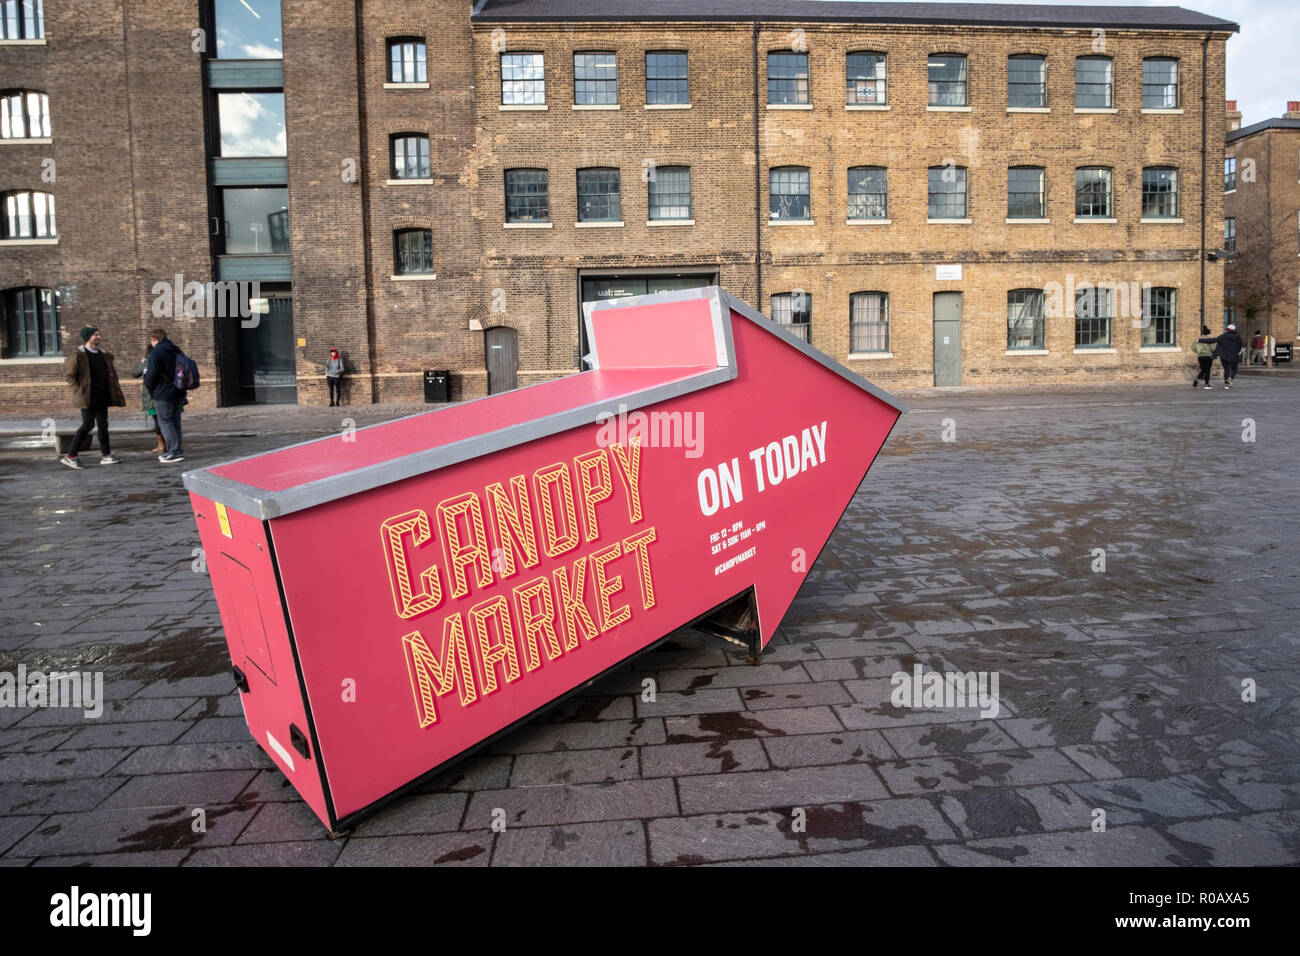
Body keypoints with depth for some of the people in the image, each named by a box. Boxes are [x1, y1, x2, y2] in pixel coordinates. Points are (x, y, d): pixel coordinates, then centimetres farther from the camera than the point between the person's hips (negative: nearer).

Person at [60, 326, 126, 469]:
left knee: (103, 425, 8)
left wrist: (117, 392, 11)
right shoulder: (78, 355, -7)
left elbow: (111, 375, 21)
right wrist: (79, 390, -13)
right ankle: (70, 456, -3)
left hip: (102, 396, 7)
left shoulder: (104, 356, 14)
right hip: (88, 397, -7)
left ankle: (106, 455, 15)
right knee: (88, 424, -10)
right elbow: (69, 375, -7)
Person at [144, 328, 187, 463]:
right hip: (179, 392, 8)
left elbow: (152, 373, -18)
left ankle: (176, 452, -8)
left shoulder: (156, 352, -11)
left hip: (163, 394, -8)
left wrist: (149, 388, -3)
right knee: (175, 421, 13)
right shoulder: (176, 351, 13)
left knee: (165, 421, -3)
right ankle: (174, 451, 18)